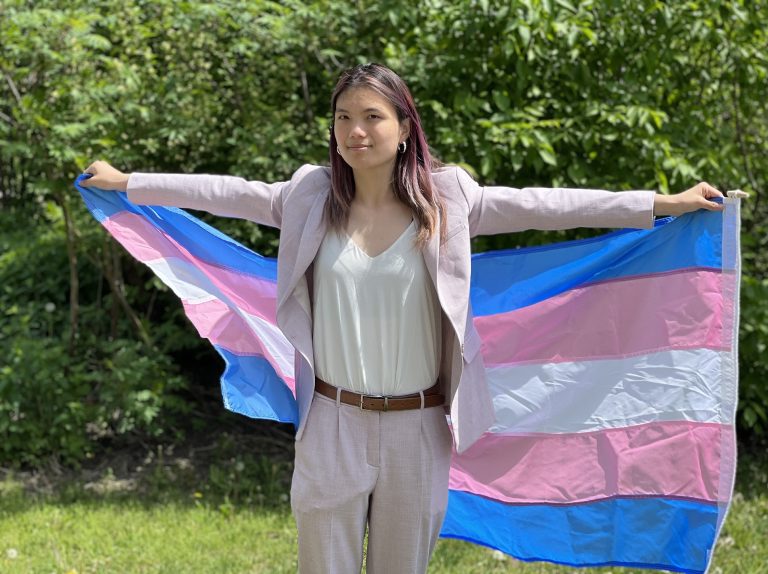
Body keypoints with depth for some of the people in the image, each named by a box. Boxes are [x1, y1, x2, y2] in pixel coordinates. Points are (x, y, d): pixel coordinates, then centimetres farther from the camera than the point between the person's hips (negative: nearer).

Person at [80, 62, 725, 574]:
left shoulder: (446, 198, -4)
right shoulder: (311, 197, -1)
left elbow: (541, 205, -3)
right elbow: (228, 193, 5)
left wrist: (663, 203, -2)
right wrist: (127, 183, 8)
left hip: (417, 425, 0)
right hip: (332, 422, 0)